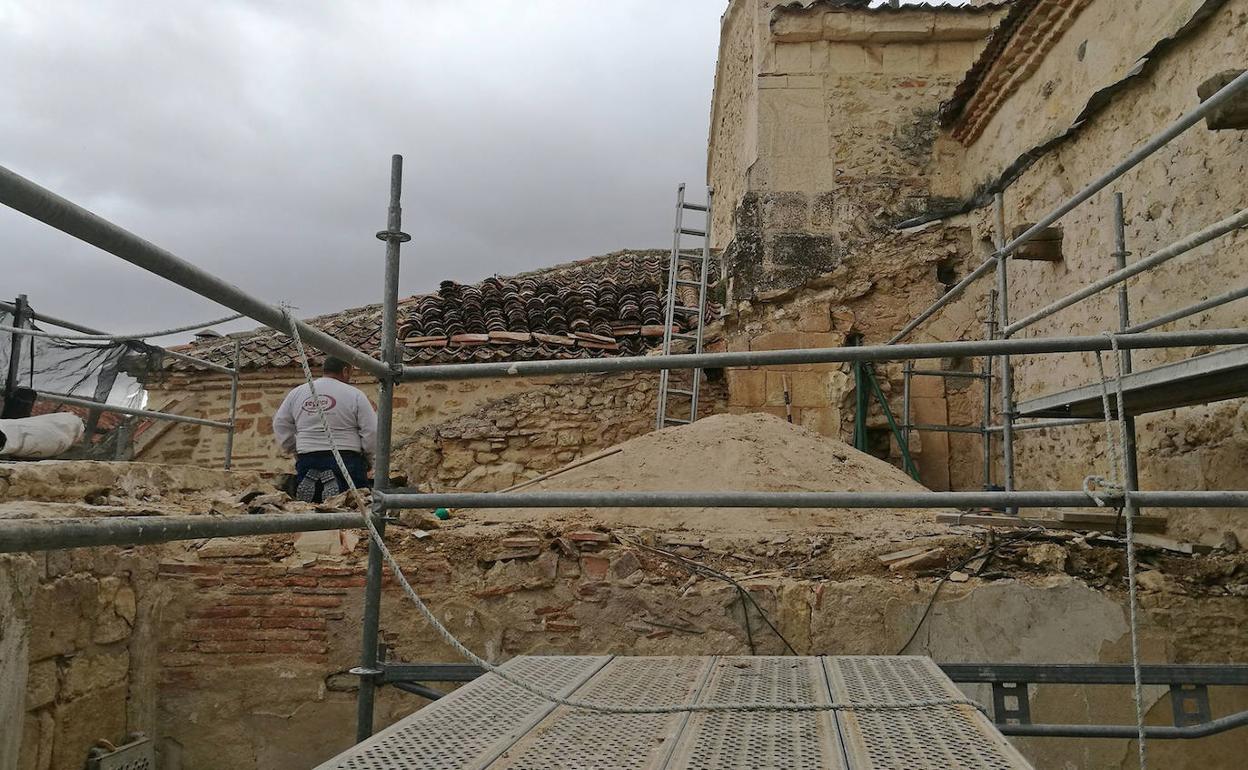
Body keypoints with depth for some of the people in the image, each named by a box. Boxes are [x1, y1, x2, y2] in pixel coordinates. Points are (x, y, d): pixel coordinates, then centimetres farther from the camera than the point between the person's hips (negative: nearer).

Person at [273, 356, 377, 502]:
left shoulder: (297, 393, 9)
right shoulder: (354, 394, -2)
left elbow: (280, 425, 15)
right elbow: (372, 431, -4)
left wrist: (295, 452, 22)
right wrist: (367, 457, 10)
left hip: (307, 459, 4)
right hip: (345, 458, -3)